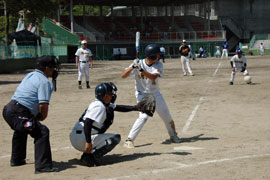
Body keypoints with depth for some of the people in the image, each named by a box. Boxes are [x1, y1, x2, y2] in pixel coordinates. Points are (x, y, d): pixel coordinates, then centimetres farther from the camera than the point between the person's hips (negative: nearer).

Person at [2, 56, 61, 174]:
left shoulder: (30, 75, 21)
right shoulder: (45, 82, -7)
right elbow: (43, 105, -17)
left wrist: (38, 116, 19)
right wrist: (42, 117, 3)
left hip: (8, 109, 10)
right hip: (19, 114, -10)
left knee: (21, 131, 36)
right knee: (42, 132, -14)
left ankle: (17, 159, 51)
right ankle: (43, 166, -23)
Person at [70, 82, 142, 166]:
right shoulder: (99, 106, -15)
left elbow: (119, 108, 23)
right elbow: (87, 123, -26)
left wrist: (136, 108, 17)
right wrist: (88, 142, -31)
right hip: (81, 139, -9)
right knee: (116, 138, -6)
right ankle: (88, 156, -15)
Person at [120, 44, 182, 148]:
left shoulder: (158, 65, -9)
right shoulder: (139, 63, -15)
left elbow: (153, 77, -28)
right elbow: (123, 76, -20)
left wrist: (141, 70, -40)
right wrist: (133, 67, -36)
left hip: (155, 94, 4)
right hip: (142, 94, -4)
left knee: (166, 116, 8)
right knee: (144, 116, -22)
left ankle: (173, 136, 33)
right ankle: (129, 140, -15)